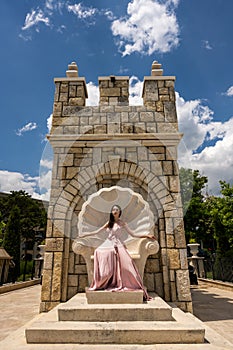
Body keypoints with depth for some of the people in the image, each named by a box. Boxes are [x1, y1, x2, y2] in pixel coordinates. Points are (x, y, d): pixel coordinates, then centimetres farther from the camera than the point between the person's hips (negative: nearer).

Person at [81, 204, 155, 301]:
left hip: (118, 246, -3)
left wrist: (147, 236, -1)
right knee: (98, 252, -21)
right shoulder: (109, 223, 15)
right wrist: (85, 235, 19)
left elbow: (133, 234, 6)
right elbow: (97, 232, 18)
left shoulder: (122, 223, 7)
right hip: (108, 246, 3)